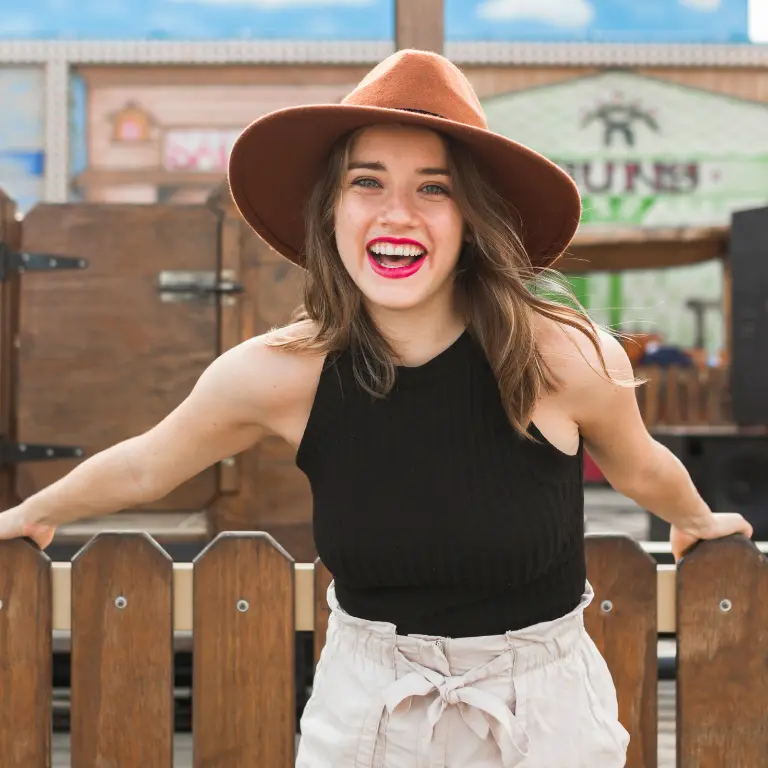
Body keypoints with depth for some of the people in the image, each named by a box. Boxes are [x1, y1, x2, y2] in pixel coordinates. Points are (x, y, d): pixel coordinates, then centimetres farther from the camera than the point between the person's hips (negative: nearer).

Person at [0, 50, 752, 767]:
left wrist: (696, 521, 23)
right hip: (363, 703, 1)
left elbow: (638, 468, 4)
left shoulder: (567, 358, -20)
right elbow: (141, 467, 4)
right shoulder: (279, 373, -16)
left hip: (542, 704, 0)